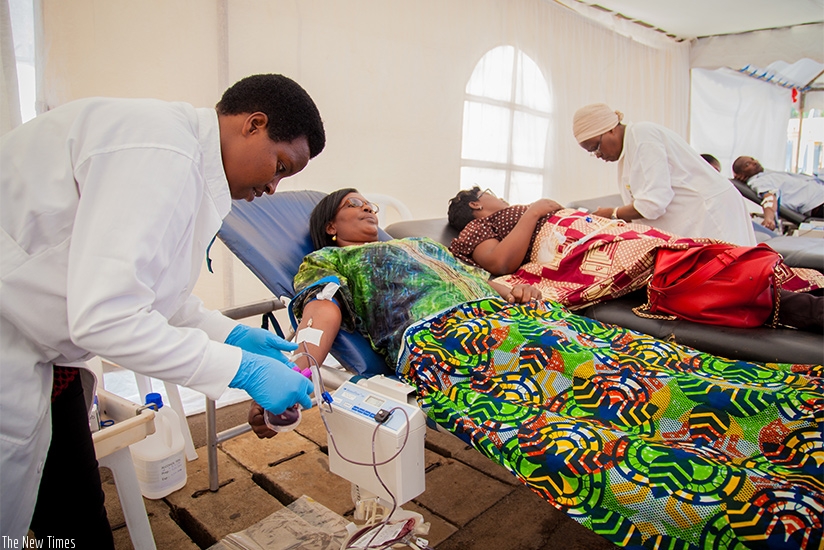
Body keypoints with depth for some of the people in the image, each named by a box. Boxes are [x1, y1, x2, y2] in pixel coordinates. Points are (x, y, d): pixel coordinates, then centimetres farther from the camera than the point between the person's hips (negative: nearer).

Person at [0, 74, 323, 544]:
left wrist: (231, 333, 6)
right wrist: (241, 369, -23)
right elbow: (104, 316, -31)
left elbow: (139, 283, 13)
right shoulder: (161, 155, -26)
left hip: (39, 353, 9)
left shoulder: (183, 152, 6)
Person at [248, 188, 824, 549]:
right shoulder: (326, 260, 21)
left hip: (510, 316, 8)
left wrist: (514, 290, 10)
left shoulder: (421, 243, 39)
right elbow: (322, 311, 1)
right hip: (439, 335, -7)